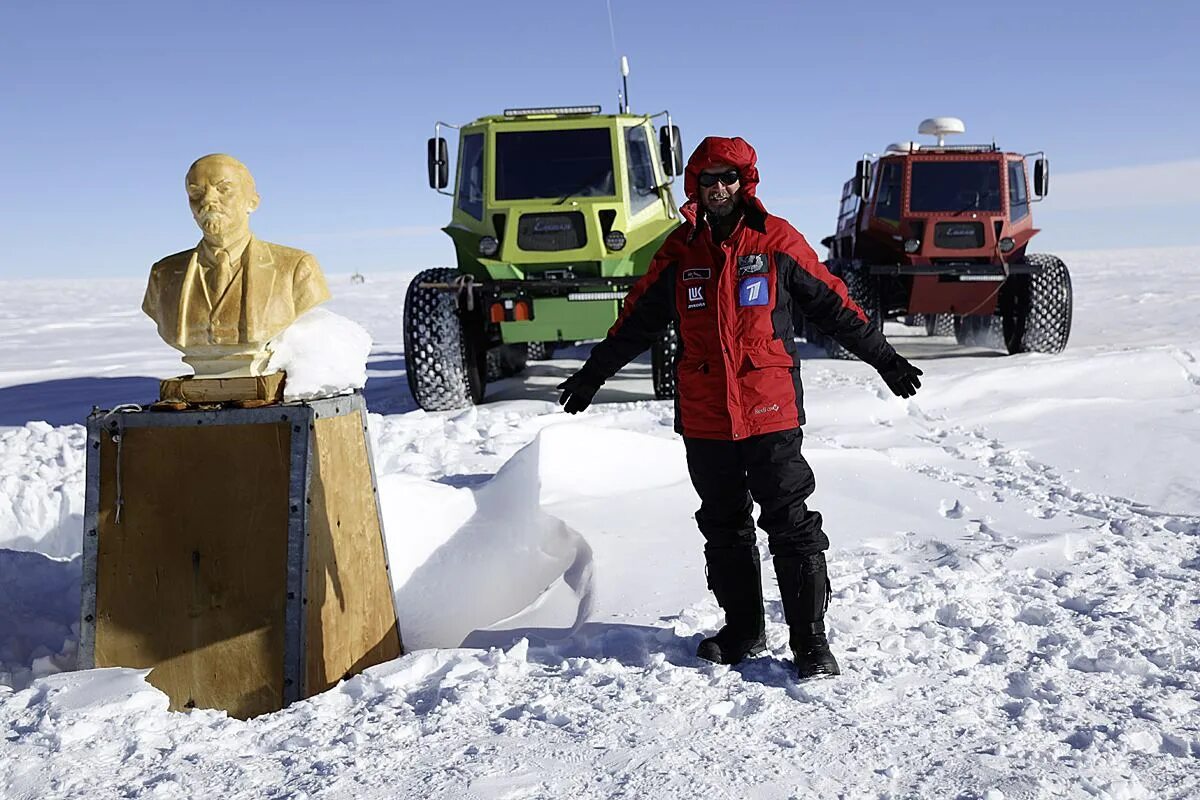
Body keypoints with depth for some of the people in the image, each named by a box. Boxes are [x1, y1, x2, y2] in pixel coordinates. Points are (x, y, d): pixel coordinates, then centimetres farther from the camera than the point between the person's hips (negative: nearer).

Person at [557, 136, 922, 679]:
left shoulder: (777, 242, 0)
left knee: (791, 525, -3)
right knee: (723, 528, 12)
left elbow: (832, 304, 6)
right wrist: (593, 374, 20)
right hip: (704, 417, 4)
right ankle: (743, 630, 25)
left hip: (770, 413, -3)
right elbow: (638, 317, 16)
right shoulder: (680, 251, 7)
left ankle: (809, 640, 5)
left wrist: (884, 358, 8)